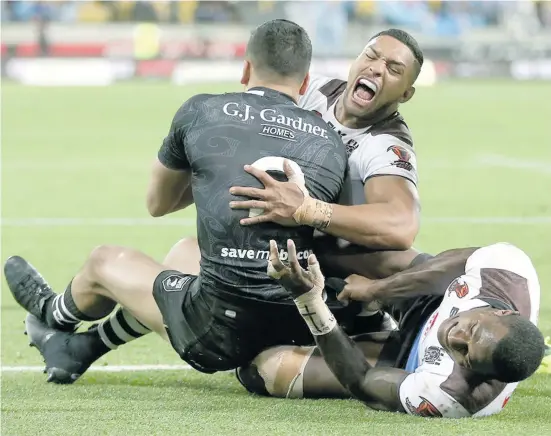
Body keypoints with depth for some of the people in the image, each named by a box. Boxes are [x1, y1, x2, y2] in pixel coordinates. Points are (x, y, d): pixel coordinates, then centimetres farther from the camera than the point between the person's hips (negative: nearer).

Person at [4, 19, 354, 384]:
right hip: (304, 329, 4)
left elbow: (158, 203, 17)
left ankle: (54, 314, 62)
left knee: (106, 262, 27)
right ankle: (81, 349, 51)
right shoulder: (332, 143, 7)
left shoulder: (201, 112, 2)